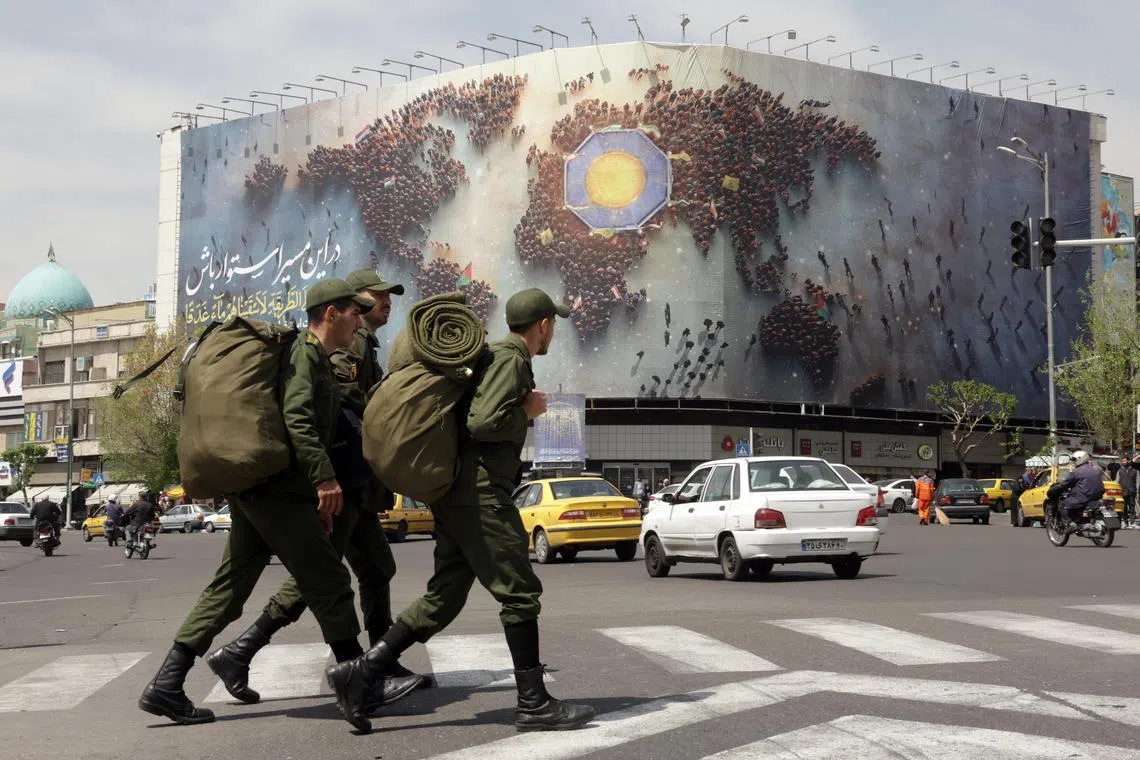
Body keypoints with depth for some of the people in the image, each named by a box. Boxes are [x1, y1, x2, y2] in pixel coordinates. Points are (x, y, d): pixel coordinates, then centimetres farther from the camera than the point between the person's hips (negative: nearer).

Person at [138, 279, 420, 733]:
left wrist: (315, 497, 27)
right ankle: (359, 689, -4)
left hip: (254, 490, 10)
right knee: (329, 583, -7)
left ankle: (166, 686, 10)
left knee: (228, 589, 10)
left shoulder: (314, 358, 24)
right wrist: (324, 477, -27)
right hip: (279, 491, -10)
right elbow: (296, 416, -22)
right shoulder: (305, 352, -7)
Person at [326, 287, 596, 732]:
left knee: (444, 596, 9)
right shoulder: (510, 360, -10)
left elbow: (475, 417, 25)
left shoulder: (501, 357, 20)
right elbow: (483, 422, -23)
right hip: (480, 495, -10)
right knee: (520, 591, -5)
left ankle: (361, 670, 6)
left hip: (458, 494, 10)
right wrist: (527, 411, -8)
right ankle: (533, 704, -1)